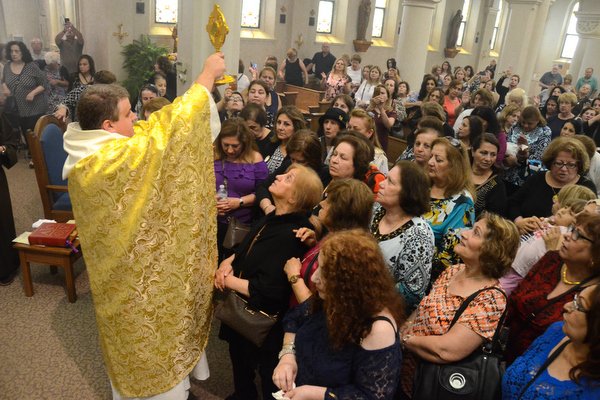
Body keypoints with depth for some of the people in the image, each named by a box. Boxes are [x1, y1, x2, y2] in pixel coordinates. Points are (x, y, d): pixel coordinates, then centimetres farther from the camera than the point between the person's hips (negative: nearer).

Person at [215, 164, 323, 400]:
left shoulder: (288, 235, -31)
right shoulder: (272, 219, -2)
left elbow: (266, 291, -32)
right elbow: (245, 250, 12)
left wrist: (228, 279, -19)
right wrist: (228, 262, -9)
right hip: (242, 316, 9)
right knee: (239, 362, 32)